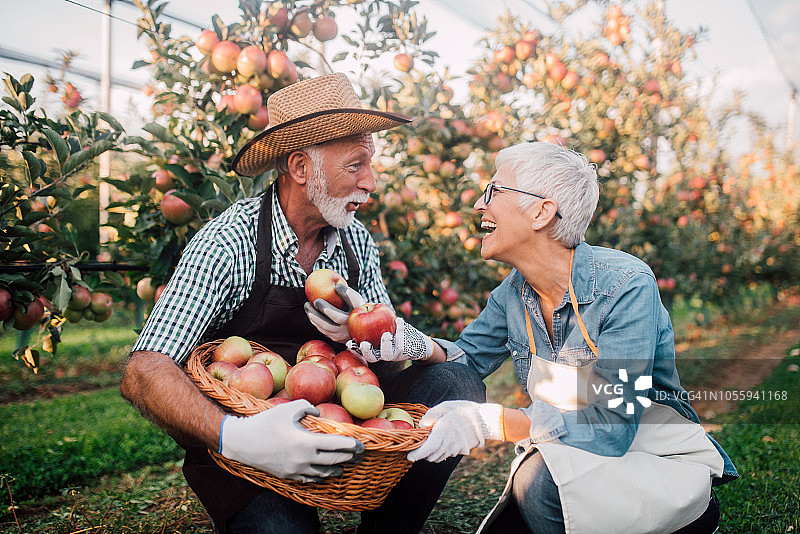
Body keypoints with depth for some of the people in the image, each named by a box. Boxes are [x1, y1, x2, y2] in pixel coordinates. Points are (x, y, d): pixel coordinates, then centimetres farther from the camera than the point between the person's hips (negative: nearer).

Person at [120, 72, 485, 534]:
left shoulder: (356, 241, 0)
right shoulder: (229, 244, -19)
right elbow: (145, 374, -25)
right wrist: (235, 436, -42)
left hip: (335, 409, 6)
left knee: (459, 384, -11)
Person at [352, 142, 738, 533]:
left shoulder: (626, 287, -24)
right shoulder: (515, 291, -3)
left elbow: (610, 429, -29)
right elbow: (467, 357, 8)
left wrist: (489, 421, -35)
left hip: (665, 462, -6)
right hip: (573, 463, 6)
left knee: (541, 477, -31)